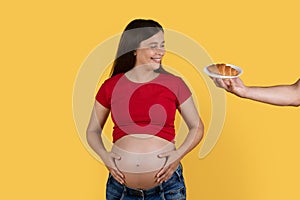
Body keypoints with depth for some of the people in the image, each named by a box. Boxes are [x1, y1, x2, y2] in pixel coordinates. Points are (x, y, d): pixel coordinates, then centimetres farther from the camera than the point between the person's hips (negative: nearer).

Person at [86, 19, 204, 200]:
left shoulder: (175, 84, -3)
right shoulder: (110, 86, 0)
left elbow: (197, 127, 5)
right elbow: (93, 131, 10)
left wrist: (179, 153, -11)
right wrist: (104, 154, -8)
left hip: (167, 184, -1)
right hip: (121, 185, 1)